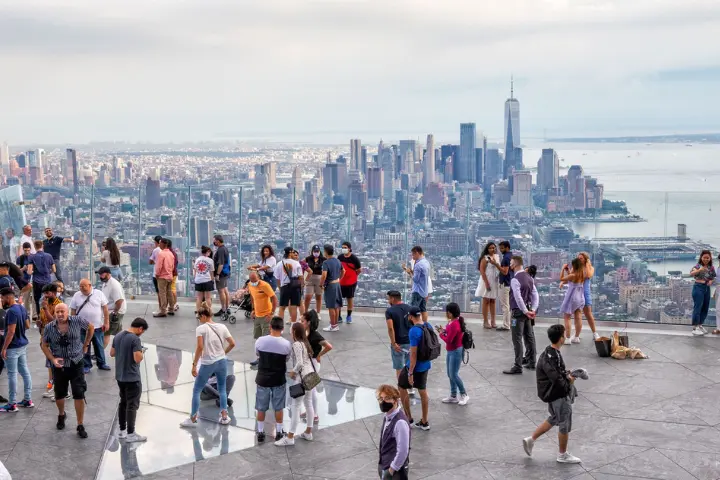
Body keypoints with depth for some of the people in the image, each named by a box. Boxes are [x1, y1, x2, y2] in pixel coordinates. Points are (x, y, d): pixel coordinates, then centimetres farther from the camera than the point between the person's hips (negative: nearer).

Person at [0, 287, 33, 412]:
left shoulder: (11, 311, -21)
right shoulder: (22, 308, 7)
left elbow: (11, 332, -24)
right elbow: (27, 325, 16)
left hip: (13, 347, -9)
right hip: (23, 345, 9)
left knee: (12, 375, -2)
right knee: (25, 371, 13)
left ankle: (12, 404, 4)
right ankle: (28, 400, 19)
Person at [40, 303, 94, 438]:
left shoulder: (77, 321, -12)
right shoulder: (49, 328, -9)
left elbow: (91, 328, 7)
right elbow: (44, 346, 3)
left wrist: (85, 345, 8)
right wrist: (52, 359, -12)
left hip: (76, 364, -1)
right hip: (59, 366, 2)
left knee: (79, 395, -4)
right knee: (59, 395, 15)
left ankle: (80, 426, 7)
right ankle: (61, 415, 45)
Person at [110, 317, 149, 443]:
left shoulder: (118, 336, 6)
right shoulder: (135, 339, -20)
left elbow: (112, 353, 15)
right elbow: (137, 358, -25)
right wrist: (142, 353, -6)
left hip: (120, 376, 8)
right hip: (132, 378, -8)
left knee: (123, 402, 18)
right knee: (132, 405, 0)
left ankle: (122, 430, 25)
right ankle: (130, 434, 4)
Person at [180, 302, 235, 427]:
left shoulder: (201, 328, -11)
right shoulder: (222, 327, 2)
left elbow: (200, 347, -20)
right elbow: (232, 344, 4)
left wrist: (194, 364, -16)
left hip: (207, 364, -4)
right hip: (222, 361, 4)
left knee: (196, 390, 11)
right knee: (222, 389, 21)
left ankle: (193, 419, 14)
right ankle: (224, 416, 20)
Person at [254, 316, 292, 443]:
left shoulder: (260, 341, -13)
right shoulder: (286, 344, -15)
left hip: (262, 379, 1)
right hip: (278, 380, 0)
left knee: (261, 408, 15)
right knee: (278, 408, 15)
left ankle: (260, 433, 24)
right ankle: (279, 432, 25)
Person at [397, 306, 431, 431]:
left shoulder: (414, 331, -24)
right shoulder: (428, 326, 0)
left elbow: (413, 354, -24)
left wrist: (410, 373, -19)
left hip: (415, 366, -7)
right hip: (426, 365, 8)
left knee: (402, 387, 14)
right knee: (423, 391, 17)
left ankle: (408, 418, 20)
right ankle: (424, 422, 25)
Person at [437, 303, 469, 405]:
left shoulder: (454, 324, -24)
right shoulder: (451, 322, 6)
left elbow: (448, 340, -24)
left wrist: (441, 334, -10)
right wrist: (443, 330, -3)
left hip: (456, 352, -10)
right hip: (450, 351, 10)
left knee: (454, 374, -4)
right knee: (450, 374, 14)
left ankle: (464, 395, 9)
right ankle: (453, 396, 24)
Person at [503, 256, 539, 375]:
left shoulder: (515, 280, -18)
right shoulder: (529, 277, 9)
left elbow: (518, 298, -23)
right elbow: (535, 295, 6)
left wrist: (526, 311, -16)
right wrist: (533, 310, -1)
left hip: (519, 311, -9)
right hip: (527, 310, 9)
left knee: (517, 339, -6)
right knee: (529, 337, 17)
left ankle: (518, 366, -7)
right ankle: (531, 362, 27)